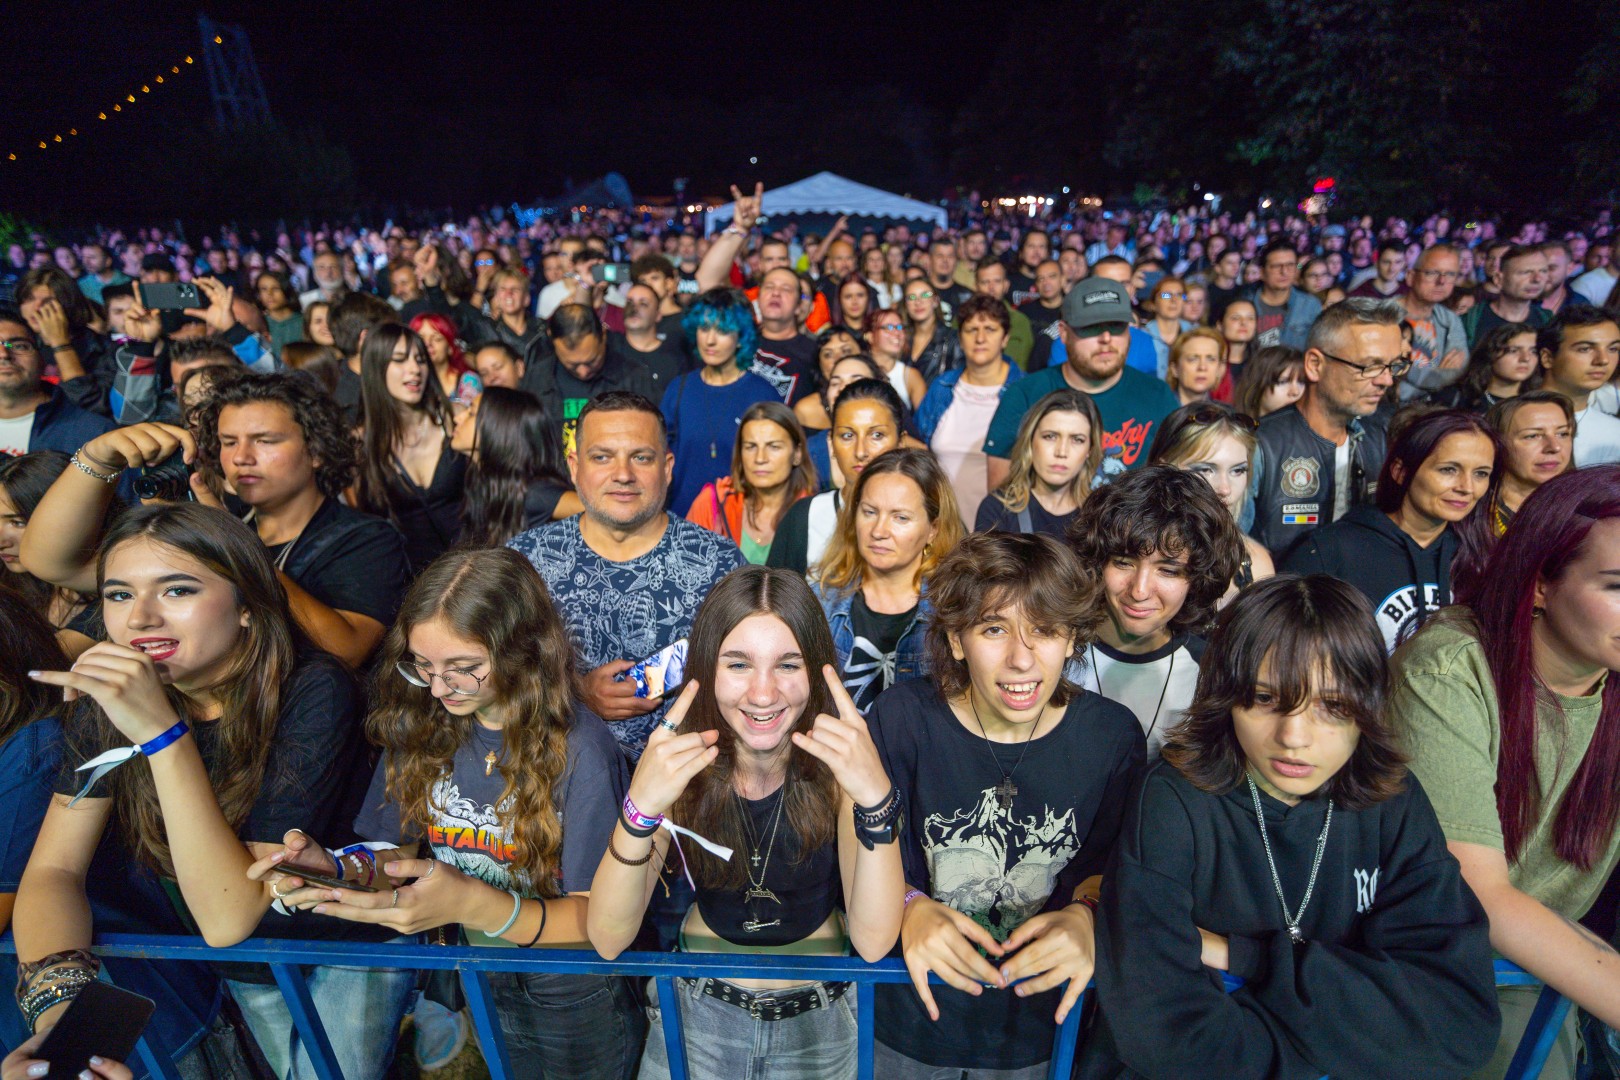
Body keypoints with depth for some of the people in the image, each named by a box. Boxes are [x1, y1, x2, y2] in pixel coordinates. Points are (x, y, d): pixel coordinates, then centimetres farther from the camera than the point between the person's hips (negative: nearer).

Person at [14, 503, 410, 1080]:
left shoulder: (311, 693, -31)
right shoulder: (107, 699, -14)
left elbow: (227, 919, -32)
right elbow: (54, 870, -13)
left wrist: (162, 731, -41)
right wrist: (59, 1008, -33)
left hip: (351, 948, -4)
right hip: (245, 968, 5)